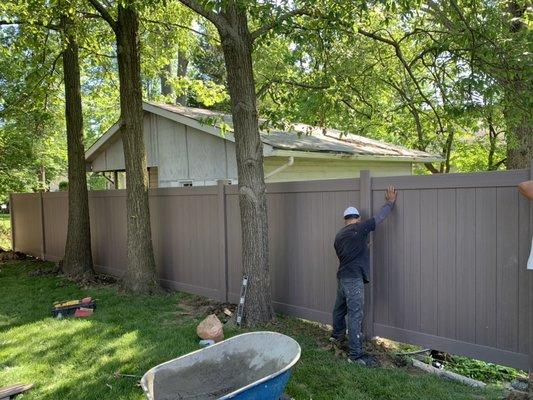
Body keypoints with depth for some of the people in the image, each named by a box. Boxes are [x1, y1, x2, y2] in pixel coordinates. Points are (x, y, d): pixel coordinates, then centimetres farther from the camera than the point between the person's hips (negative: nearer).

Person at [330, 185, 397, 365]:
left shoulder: (339, 235, 14)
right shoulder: (359, 228, -7)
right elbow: (380, 217, 0)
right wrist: (390, 202, 15)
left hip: (342, 276, 8)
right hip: (354, 279, -8)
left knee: (340, 308, 25)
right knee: (355, 315, -7)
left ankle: (337, 335, 46)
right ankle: (355, 354, -5)